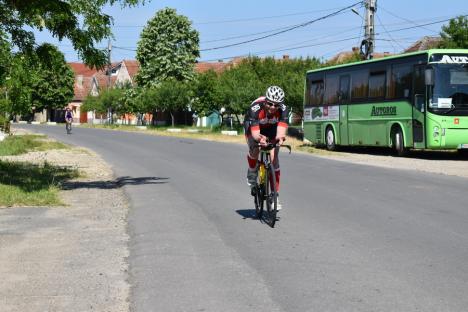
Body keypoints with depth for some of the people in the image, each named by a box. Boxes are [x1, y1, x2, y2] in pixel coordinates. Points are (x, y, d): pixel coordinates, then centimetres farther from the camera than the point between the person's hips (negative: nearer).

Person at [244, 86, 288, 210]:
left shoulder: (283, 109, -32)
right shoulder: (255, 108, -38)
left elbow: (281, 129, -43)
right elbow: (255, 132, -44)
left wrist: (280, 137, -66)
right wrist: (259, 138, -66)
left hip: (271, 130, 2)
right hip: (253, 127, -2)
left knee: (274, 159, -10)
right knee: (255, 150, -29)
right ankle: (252, 174, 3)